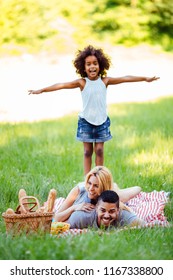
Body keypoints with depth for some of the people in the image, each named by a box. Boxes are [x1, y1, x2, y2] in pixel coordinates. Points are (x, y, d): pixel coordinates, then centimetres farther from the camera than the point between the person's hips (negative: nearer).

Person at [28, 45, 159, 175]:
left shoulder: (104, 81, -4)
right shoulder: (82, 83, -9)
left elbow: (125, 79, -1)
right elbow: (61, 85, -12)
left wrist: (145, 78, 3)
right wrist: (41, 90, -16)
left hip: (102, 120, 1)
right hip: (86, 121, -1)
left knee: (99, 150, 5)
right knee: (87, 151, 6)